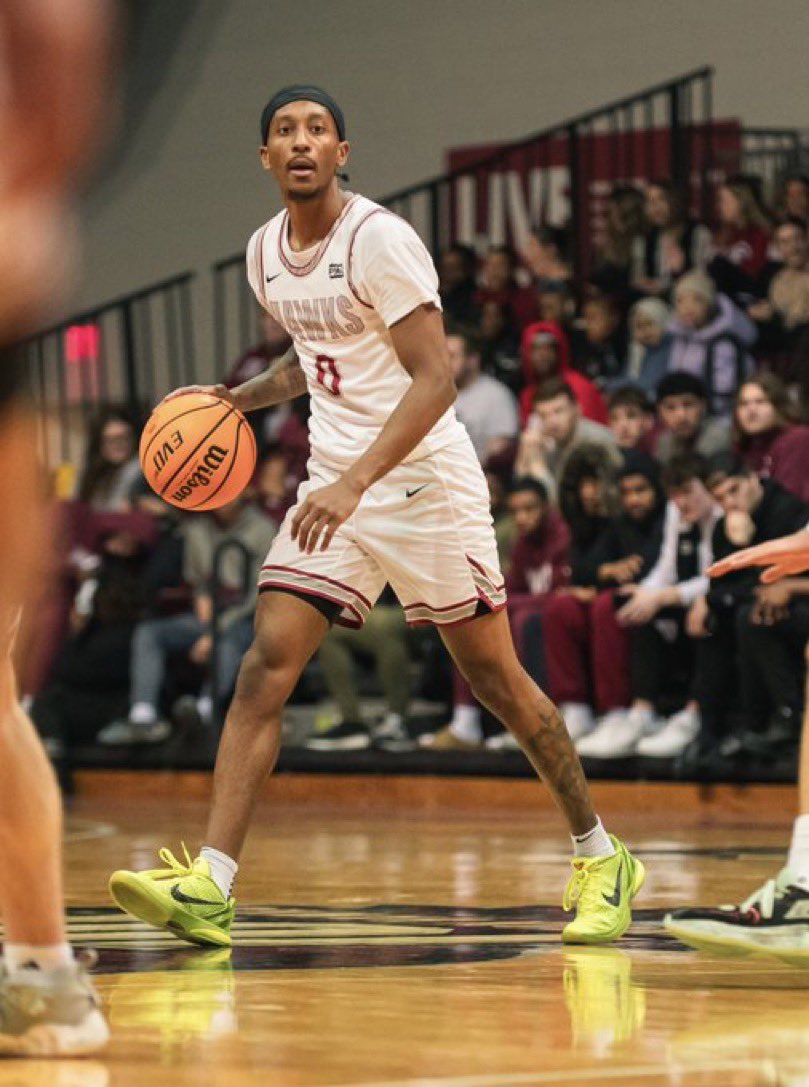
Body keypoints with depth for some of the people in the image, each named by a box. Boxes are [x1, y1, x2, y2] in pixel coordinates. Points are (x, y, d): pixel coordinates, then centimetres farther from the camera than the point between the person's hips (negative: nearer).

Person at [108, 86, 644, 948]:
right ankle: (208, 887, -16)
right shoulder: (266, 252, 8)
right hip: (333, 489, 6)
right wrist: (239, 399, 11)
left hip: (425, 482, -6)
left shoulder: (379, 240, -15)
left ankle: (601, 859, 20)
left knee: (495, 678, 2)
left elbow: (435, 378, -21)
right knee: (266, 666, -9)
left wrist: (356, 481, -31)